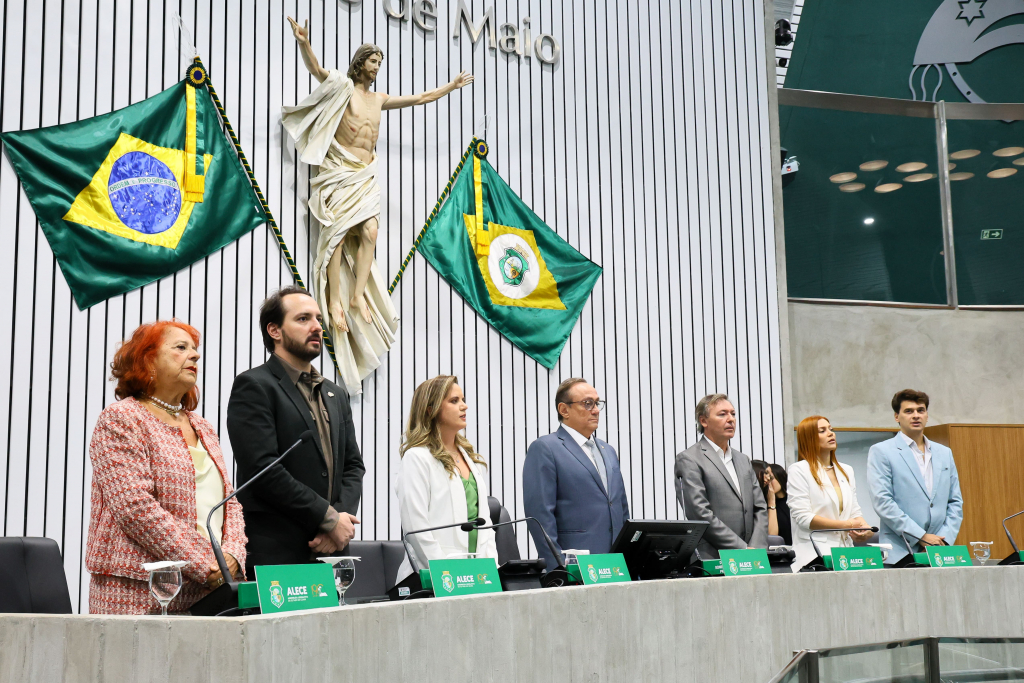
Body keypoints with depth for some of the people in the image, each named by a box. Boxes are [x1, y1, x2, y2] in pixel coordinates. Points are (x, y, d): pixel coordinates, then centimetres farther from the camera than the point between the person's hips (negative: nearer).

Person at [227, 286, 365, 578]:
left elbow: (353, 466, 16)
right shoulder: (253, 386, -3)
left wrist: (340, 517, -4)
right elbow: (262, 469, -13)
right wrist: (329, 518, -11)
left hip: (330, 551, 6)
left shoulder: (336, 395, 20)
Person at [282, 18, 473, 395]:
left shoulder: (380, 99, 22)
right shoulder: (343, 87, 4)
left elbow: (421, 98, 31)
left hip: (366, 174, 5)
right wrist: (303, 43, -33)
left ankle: (358, 295, -15)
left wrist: (453, 86, 34)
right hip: (340, 169, -5)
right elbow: (316, 70, -14)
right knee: (340, 230, -16)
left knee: (369, 231, -14)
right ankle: (335, 299, -18)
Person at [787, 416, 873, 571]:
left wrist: (865, 527, -4)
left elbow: (854, 511, 19)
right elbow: (802, 517, -8)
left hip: (845, 551, 5)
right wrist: (844, 525, -12)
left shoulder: (846, 471, 20)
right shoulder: (799, 470, -1)